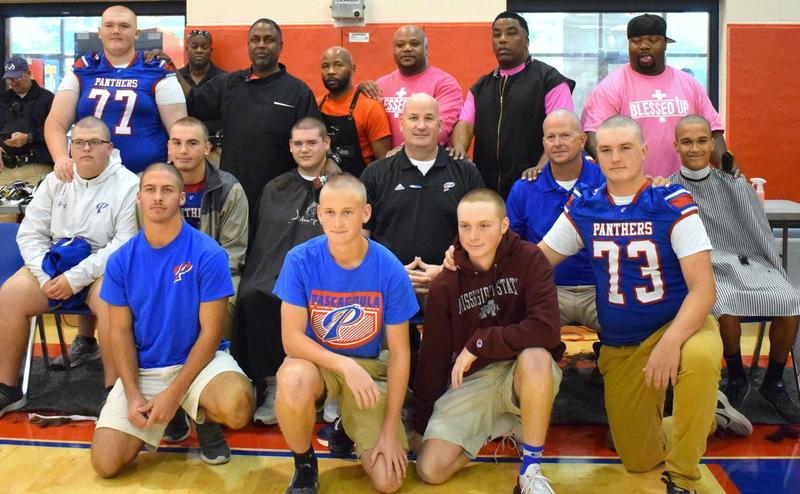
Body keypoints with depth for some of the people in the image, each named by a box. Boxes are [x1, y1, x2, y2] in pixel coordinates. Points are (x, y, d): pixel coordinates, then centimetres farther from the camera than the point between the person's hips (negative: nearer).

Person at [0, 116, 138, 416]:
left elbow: (124, 246, -14)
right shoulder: (55, 181, 11)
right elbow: (30, 234, 9)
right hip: (55, 264, 5)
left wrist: (75, 278, -19)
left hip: (104, 270, -4)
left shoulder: (127, 185, -6)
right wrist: (46, 277, -7)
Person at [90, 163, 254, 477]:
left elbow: (210, 331, -12)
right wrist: (133, 395, -11)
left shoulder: (208, 254, -13)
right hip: (142, 368, 3)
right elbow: (120, 331, 2)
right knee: (106, 464, -12)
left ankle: (205, 417, 4)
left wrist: (174, 393, -17)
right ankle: (154, 422, 19)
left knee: (237, 407, -35)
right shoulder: (122, 260, -1)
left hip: (197, 358, -3)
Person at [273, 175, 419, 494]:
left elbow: (399, 353, -9)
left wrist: (390, 429, -10)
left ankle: (351, 426, 23)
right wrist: (345, 364, -33)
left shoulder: (390, 270, -15)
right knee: (293, 381, -38)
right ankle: (304, 465, -6)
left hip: (370, 366, 1)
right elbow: (291, 338, -17)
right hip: (316, 360, 0)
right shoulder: (300, 260, -15)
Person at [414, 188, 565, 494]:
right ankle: (497, 426, 14)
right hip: (472, 380, 3)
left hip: (530, 375, -2)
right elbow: (433, 357, 2)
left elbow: (546, 328, -25)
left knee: (534, 356, -39)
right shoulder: (445, 285, -4)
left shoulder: (529, 259, -13)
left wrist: (477, 345, -19)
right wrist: (421, 426, 5)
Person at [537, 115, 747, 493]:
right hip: (620, 346, 4)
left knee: (699, 356, -40)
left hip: (679, 324, -3)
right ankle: (704, 413, 38)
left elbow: (703, 287, -19)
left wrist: (671, 341, -35)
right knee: (638, 460, 7)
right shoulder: (583, 207, -3)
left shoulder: (672, 203, -13)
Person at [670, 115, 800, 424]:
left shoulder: (736, 186, 10)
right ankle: (736, 379, -6)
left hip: (749, 262, 3)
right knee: (725, 304, -34)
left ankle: (773, 383, -2)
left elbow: (762, 236, 11)